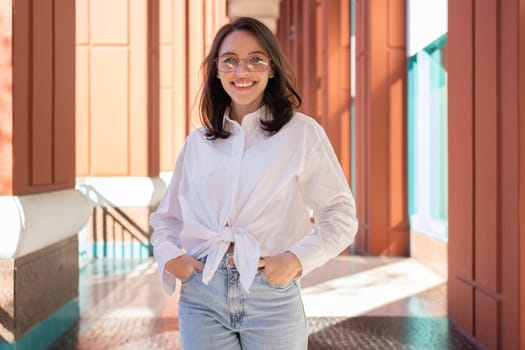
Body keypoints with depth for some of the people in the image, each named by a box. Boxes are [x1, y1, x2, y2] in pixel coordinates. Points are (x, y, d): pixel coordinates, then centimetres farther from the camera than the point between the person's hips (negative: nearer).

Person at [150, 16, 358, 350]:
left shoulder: (302, 133, 1)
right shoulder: (197, 143, 11)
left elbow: (340, 214, 0)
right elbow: (166, 217, 20)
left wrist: (297, 259, -13)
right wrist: (170, 256, 1)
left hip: (271, 295, -2)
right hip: (201, 296, 3)